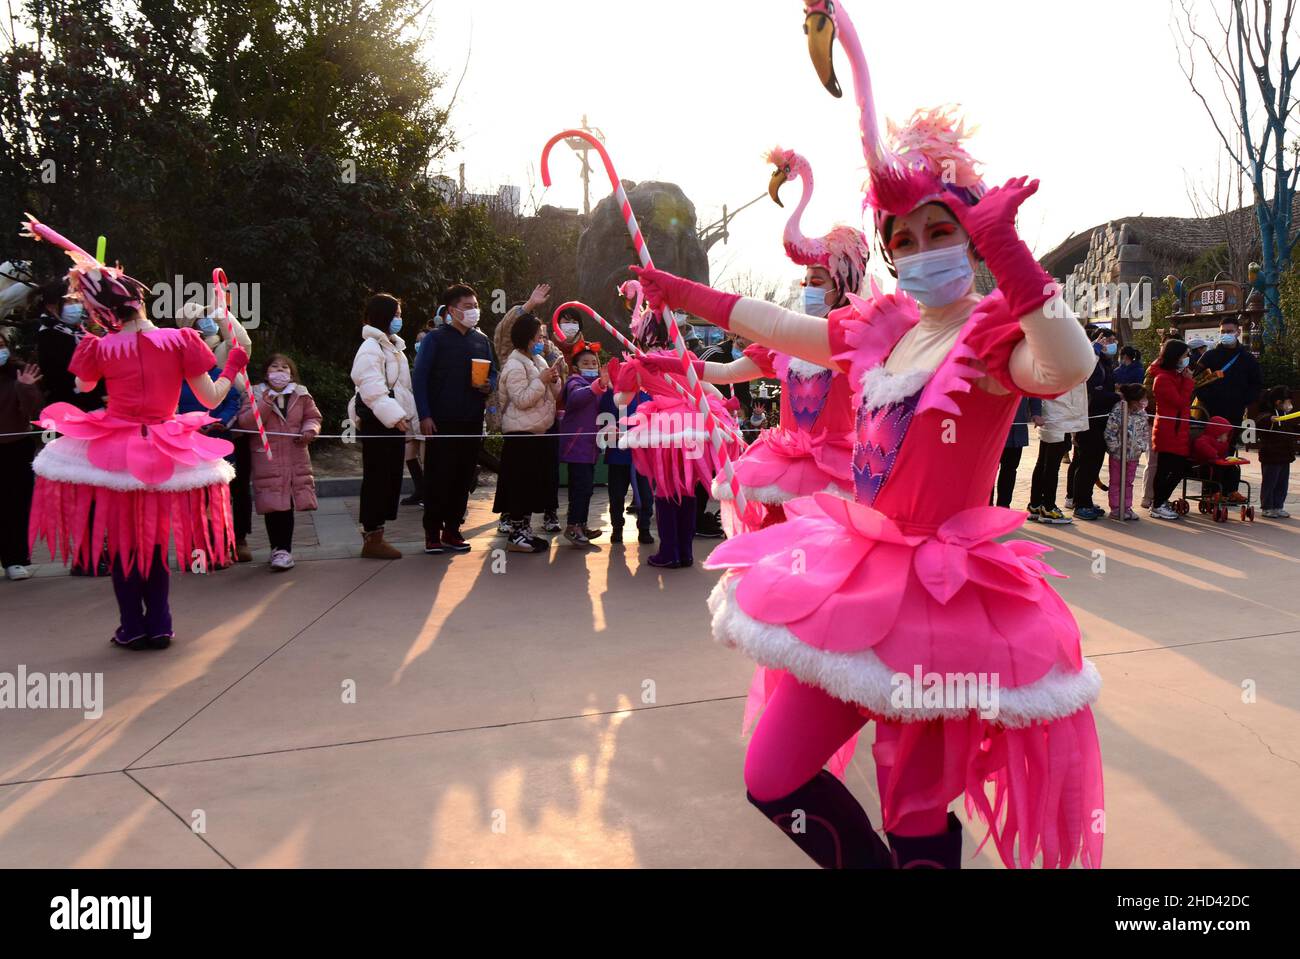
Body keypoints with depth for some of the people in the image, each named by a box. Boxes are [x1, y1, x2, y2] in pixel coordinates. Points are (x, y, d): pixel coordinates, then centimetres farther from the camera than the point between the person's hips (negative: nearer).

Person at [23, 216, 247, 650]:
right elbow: (211, 399, -3)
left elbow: (84, 388, 16)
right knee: (154, 540, 17)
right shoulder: (180, 341, -8)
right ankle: (159, 626, 16)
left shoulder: (100, 349, -6)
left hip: (113, 454, -1)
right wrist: (233, 366, 13)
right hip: (165, 455, 1)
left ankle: (132, 626, 16)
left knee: (121, 541, 14)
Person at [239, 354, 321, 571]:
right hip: (267, 459, -2)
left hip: (296, 459, 2)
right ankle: (280, 549, 9)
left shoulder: (301, 394, 9)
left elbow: (313, 416, 15)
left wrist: (310, 430, -7)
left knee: (289, 505, 3)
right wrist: (265, 403, -17)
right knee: (273, 506, -3)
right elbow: (245, 423, -6)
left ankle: (282, 549, 13)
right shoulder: (255, 394, 3)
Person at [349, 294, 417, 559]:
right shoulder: (371, 348, -10)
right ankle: (371, 539, 0)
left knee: (391, 478, 9)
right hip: (377, 422, -9)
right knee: (377, 478, -6)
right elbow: (373, 389, -22)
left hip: (394, 421, 9)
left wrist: (407, 418, 17)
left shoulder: (393, 347, 21)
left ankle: (375, 534, 17)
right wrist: (395, 416, -30)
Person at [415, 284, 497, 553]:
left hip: (472, 420, 5)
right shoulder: (435, 339, -3)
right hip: (442, 420, -5)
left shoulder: (482, 340, 12)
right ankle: (433, 533, 7)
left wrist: (489, 386, -4)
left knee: (464, 477, 8)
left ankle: (452, 530, 17)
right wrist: (425, 416, -12)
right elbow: (420, 377, -6)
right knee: (438, 477, -1)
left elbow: (493, 372, 20)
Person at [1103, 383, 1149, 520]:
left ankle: (1127, 508, 21)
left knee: (1128, 482, 13)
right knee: (1116, 482, 5)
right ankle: (1115, 509, 11)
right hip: (1118, 455, -5)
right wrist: (1115, 448, -17)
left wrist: (1142, 447, 1)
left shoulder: (1142, 415, -1)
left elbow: (1146, 432, 10)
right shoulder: (1118, 413, -20)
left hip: (1134, 455, 6)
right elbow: (1110, 433, -18)